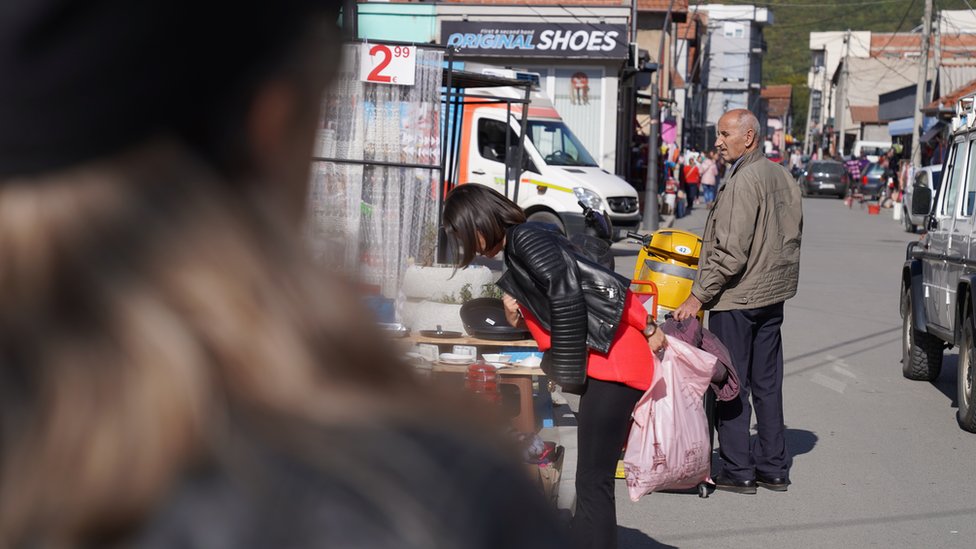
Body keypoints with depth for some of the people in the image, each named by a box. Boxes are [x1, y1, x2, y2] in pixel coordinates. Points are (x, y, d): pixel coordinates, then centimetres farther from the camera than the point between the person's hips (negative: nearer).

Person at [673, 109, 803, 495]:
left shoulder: (743, 181, -18)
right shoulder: (782, 176, 10)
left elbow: (731, 253, -22)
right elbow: (791, 237, 18)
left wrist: (699, 296, -17)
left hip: (736, 296, -9)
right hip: (773, 295, 9)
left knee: (731, 385, 0)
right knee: (767, 383, 13)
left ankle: (738, 471, 3)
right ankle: (774, 468, 18)